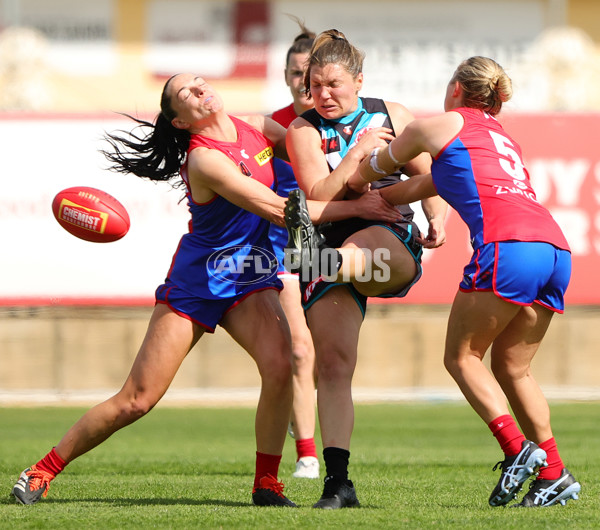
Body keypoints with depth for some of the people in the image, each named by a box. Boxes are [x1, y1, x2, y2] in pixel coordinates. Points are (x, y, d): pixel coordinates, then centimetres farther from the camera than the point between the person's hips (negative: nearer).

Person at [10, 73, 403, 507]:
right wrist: (355, 207, -21)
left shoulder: (257, 128, 1)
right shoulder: (205, 159, -21)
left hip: (252, 277, 5)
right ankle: (44, 470, 13)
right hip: (198, 279, -5)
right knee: (136, 400, -4)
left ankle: (266, 484, -10)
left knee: (279, 364, -24)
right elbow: (279, 210, -24)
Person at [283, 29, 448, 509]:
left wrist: (438, 218, -8)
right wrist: (359, 151, -13)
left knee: (359, 243, -39)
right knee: (333, 363, -10)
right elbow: (321, 195, -9)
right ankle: (337, 481, -9)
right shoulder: (304, 130, 4)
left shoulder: (393, 115, 9)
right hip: (332, 242, 0)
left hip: (394, 244, 0)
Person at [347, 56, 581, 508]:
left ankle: (517, 448, -13)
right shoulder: (503, 139, 34)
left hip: (507, 245, -7)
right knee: (511, 367, 15)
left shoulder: (441, 125, 16)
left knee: (462, 356, 4)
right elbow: (418, 188, 42)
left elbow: (369, 171, 32)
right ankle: (554, 473, 7)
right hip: (556, 247, 7)